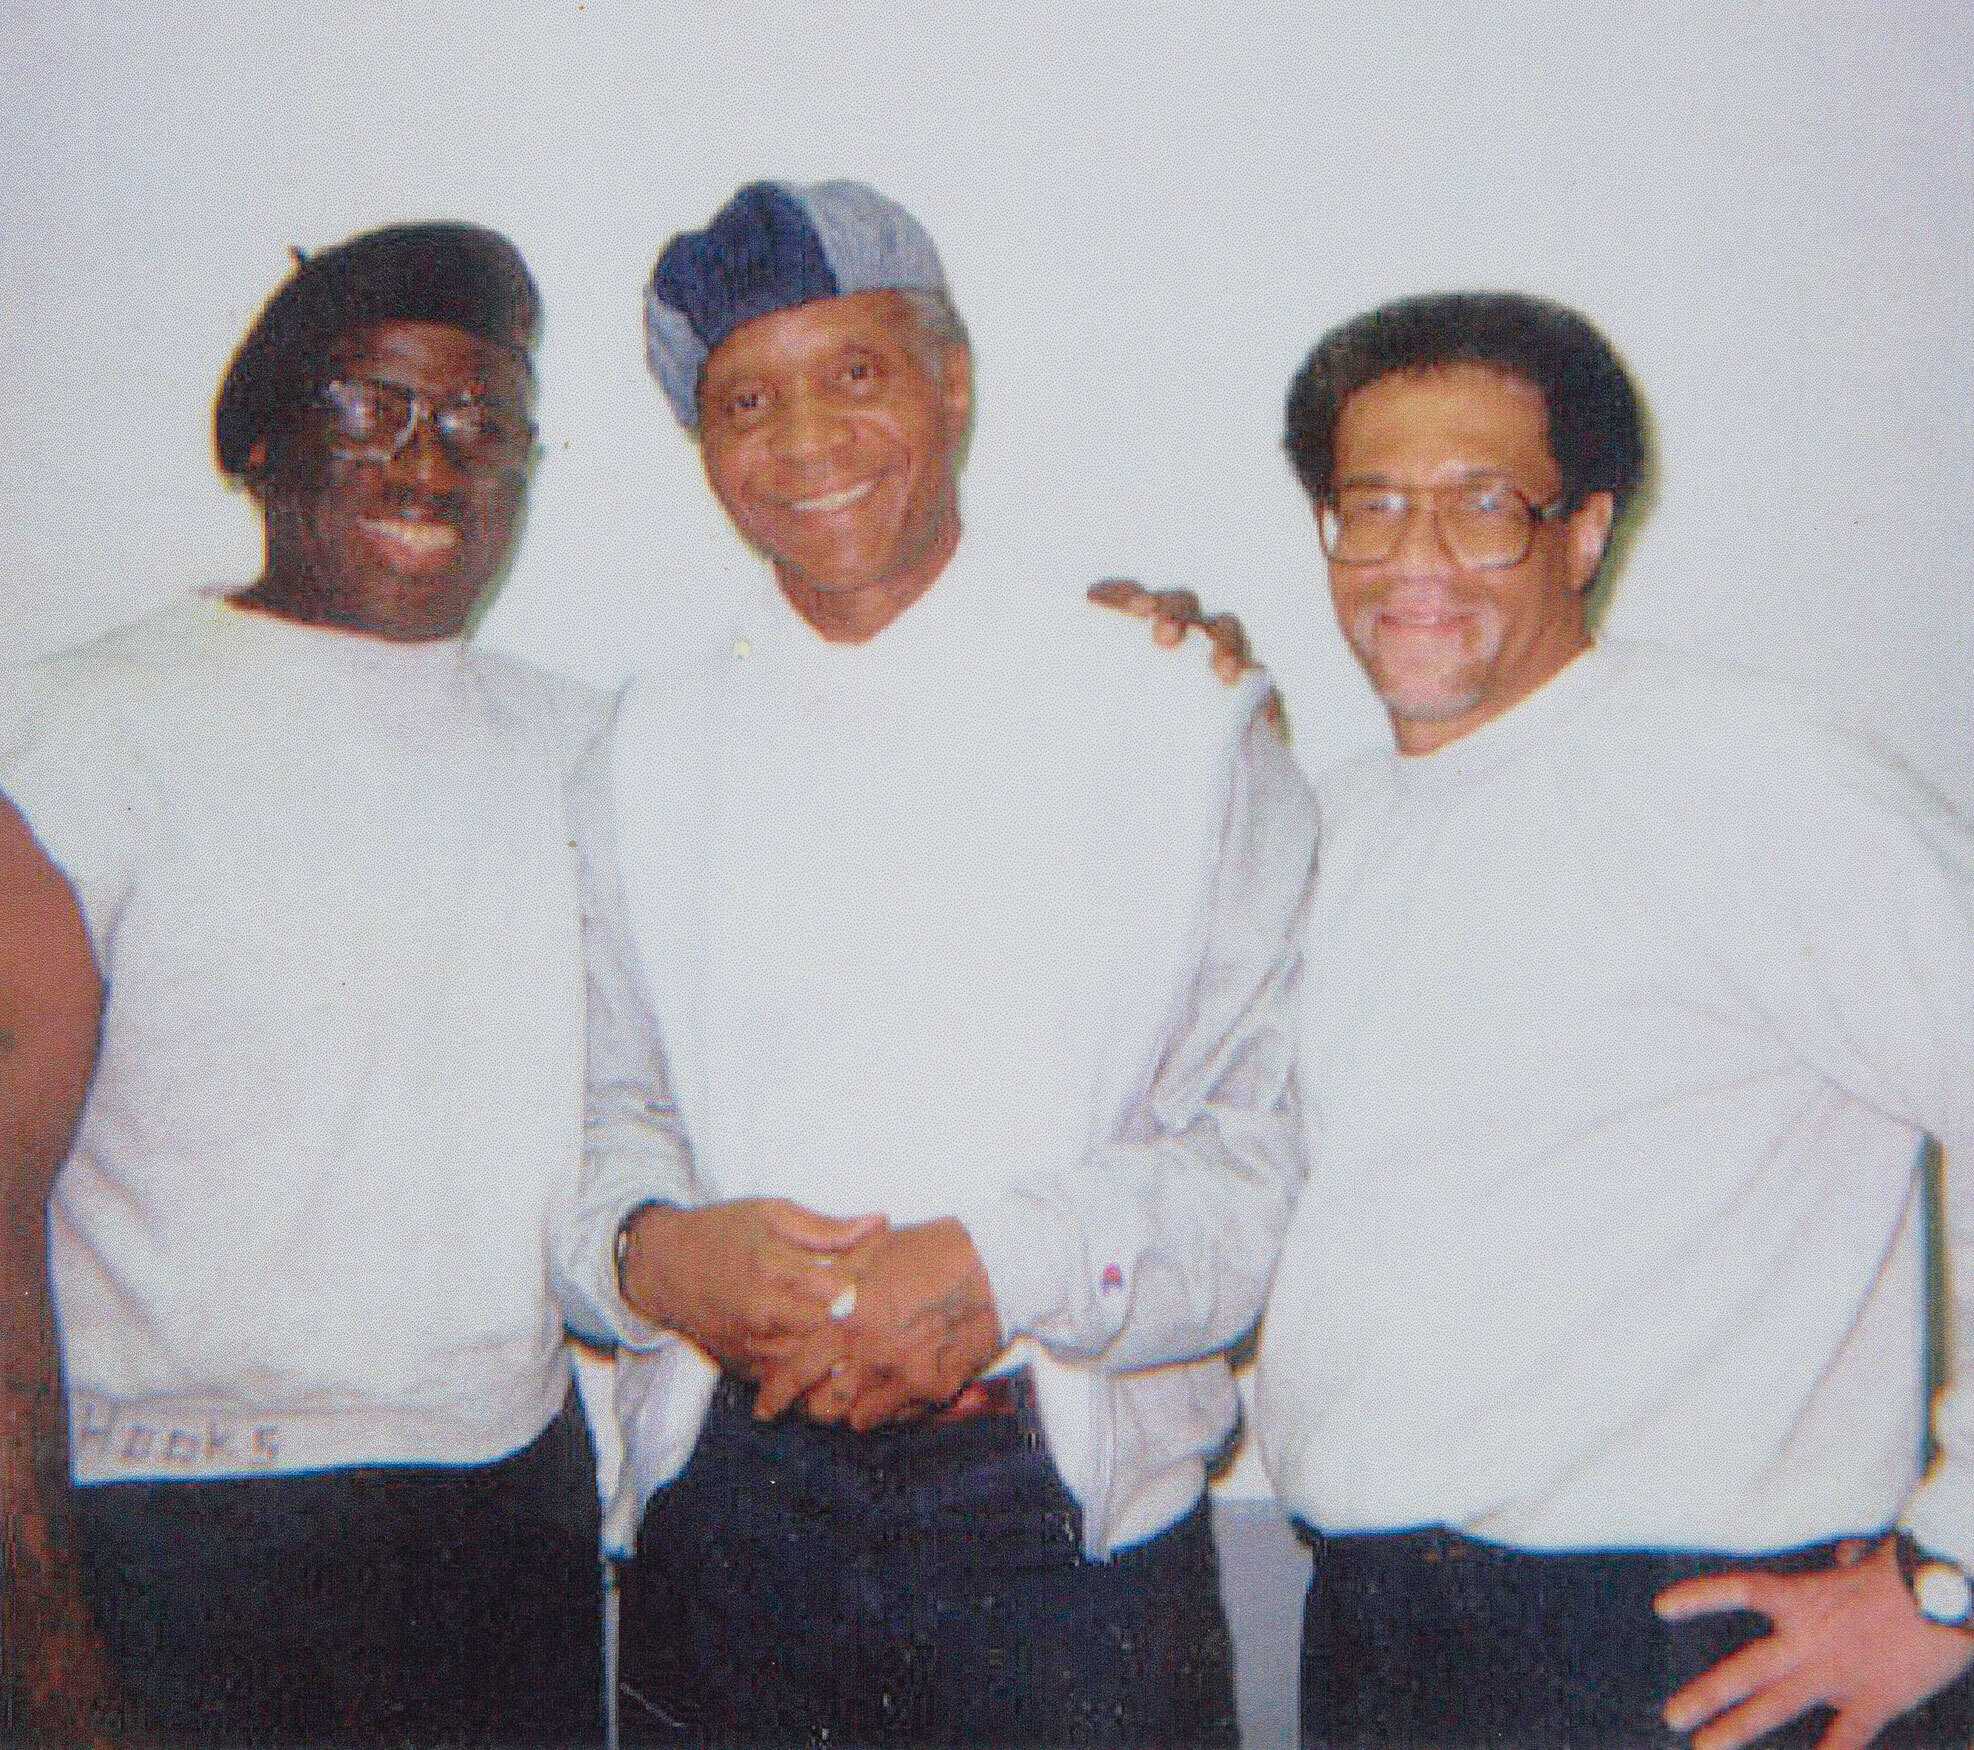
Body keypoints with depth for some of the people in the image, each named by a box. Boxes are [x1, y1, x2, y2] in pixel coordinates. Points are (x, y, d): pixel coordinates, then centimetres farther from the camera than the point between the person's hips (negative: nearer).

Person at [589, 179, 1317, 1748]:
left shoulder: (1177, 719, -2)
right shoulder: (653, 749, 8)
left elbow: (1274, 1136, -7)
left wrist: (1001, 1268, -19)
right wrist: (658, 1252, -11)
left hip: (1065, 1514, -2)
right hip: (734, 1492, 3)